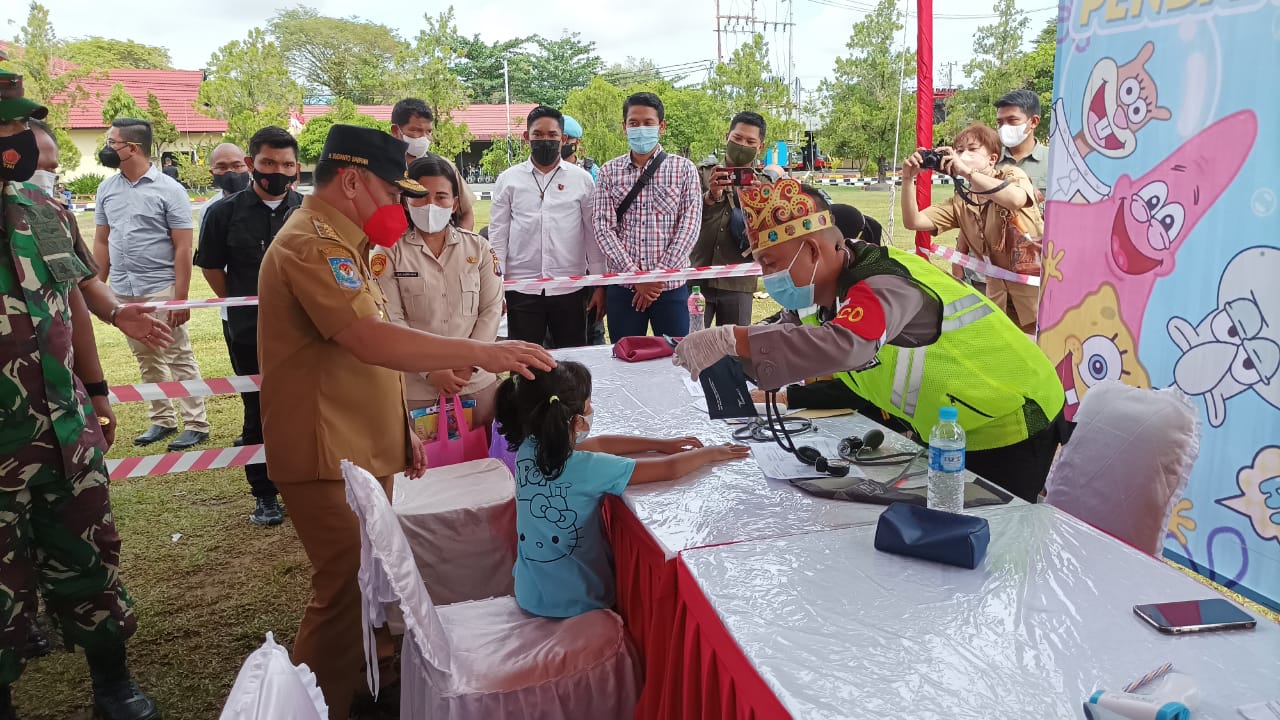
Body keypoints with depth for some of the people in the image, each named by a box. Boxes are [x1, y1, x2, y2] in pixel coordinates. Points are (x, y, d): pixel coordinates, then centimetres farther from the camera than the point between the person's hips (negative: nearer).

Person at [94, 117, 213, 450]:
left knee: (180, 359, 0)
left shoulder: (168, 190, -7)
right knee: (148, 361, 13)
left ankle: (196, 424, 7)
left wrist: (181, 297, -14)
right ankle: (162, 419, 24)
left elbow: (183, 248, -9)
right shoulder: (107, 188, 8)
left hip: (161, 291, -5)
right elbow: (101, 241, 13)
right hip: (123, 292, 6)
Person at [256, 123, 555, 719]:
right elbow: (371, 340, -32)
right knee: (348, 593, -5)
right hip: (329, 458, -10)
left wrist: (400, 427, 19)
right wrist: (480, 353, -32)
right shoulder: (313, 244, -18)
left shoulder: (338, 243, 17)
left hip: (361, 450, 10)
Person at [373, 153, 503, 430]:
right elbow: (391, 320, -7)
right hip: (415, 386, -2)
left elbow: (491, 309, 2)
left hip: (476, 381, 2)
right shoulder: (389, 251, -2)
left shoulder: (479, 248, 5)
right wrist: (430, 370, -14)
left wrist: (468, 363, -9)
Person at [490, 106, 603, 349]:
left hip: (570, 289, 0)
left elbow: (593, 234, 6)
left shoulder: (582, 179, 4)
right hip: (521, 289, 0)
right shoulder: (508, 179, 5)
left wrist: (599, 285, 3)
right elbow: (498, 235, 5)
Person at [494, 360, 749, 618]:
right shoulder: (585, 469, -30)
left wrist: (661, 444, 9)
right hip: (572, 604, -6)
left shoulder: (528, 448, -10)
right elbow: (668, 469, -21)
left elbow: (597, 444, 3)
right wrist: (711, 453, -3)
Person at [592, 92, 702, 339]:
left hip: (671, 287, -1)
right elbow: (603, 227, -2)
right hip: (622, 288, 1)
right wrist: (636, 276, -12)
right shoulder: (609, 171, 6)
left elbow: (690, 226, -5)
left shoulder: (684, 169, 3)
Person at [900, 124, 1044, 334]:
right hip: (999, 291, 4)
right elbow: (913, 222, -2)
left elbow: (1016, 200, -31)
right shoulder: (961, 202, 6)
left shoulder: (1011, 175, -6)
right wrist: (907, 180, -14)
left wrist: (966, 172, -31)